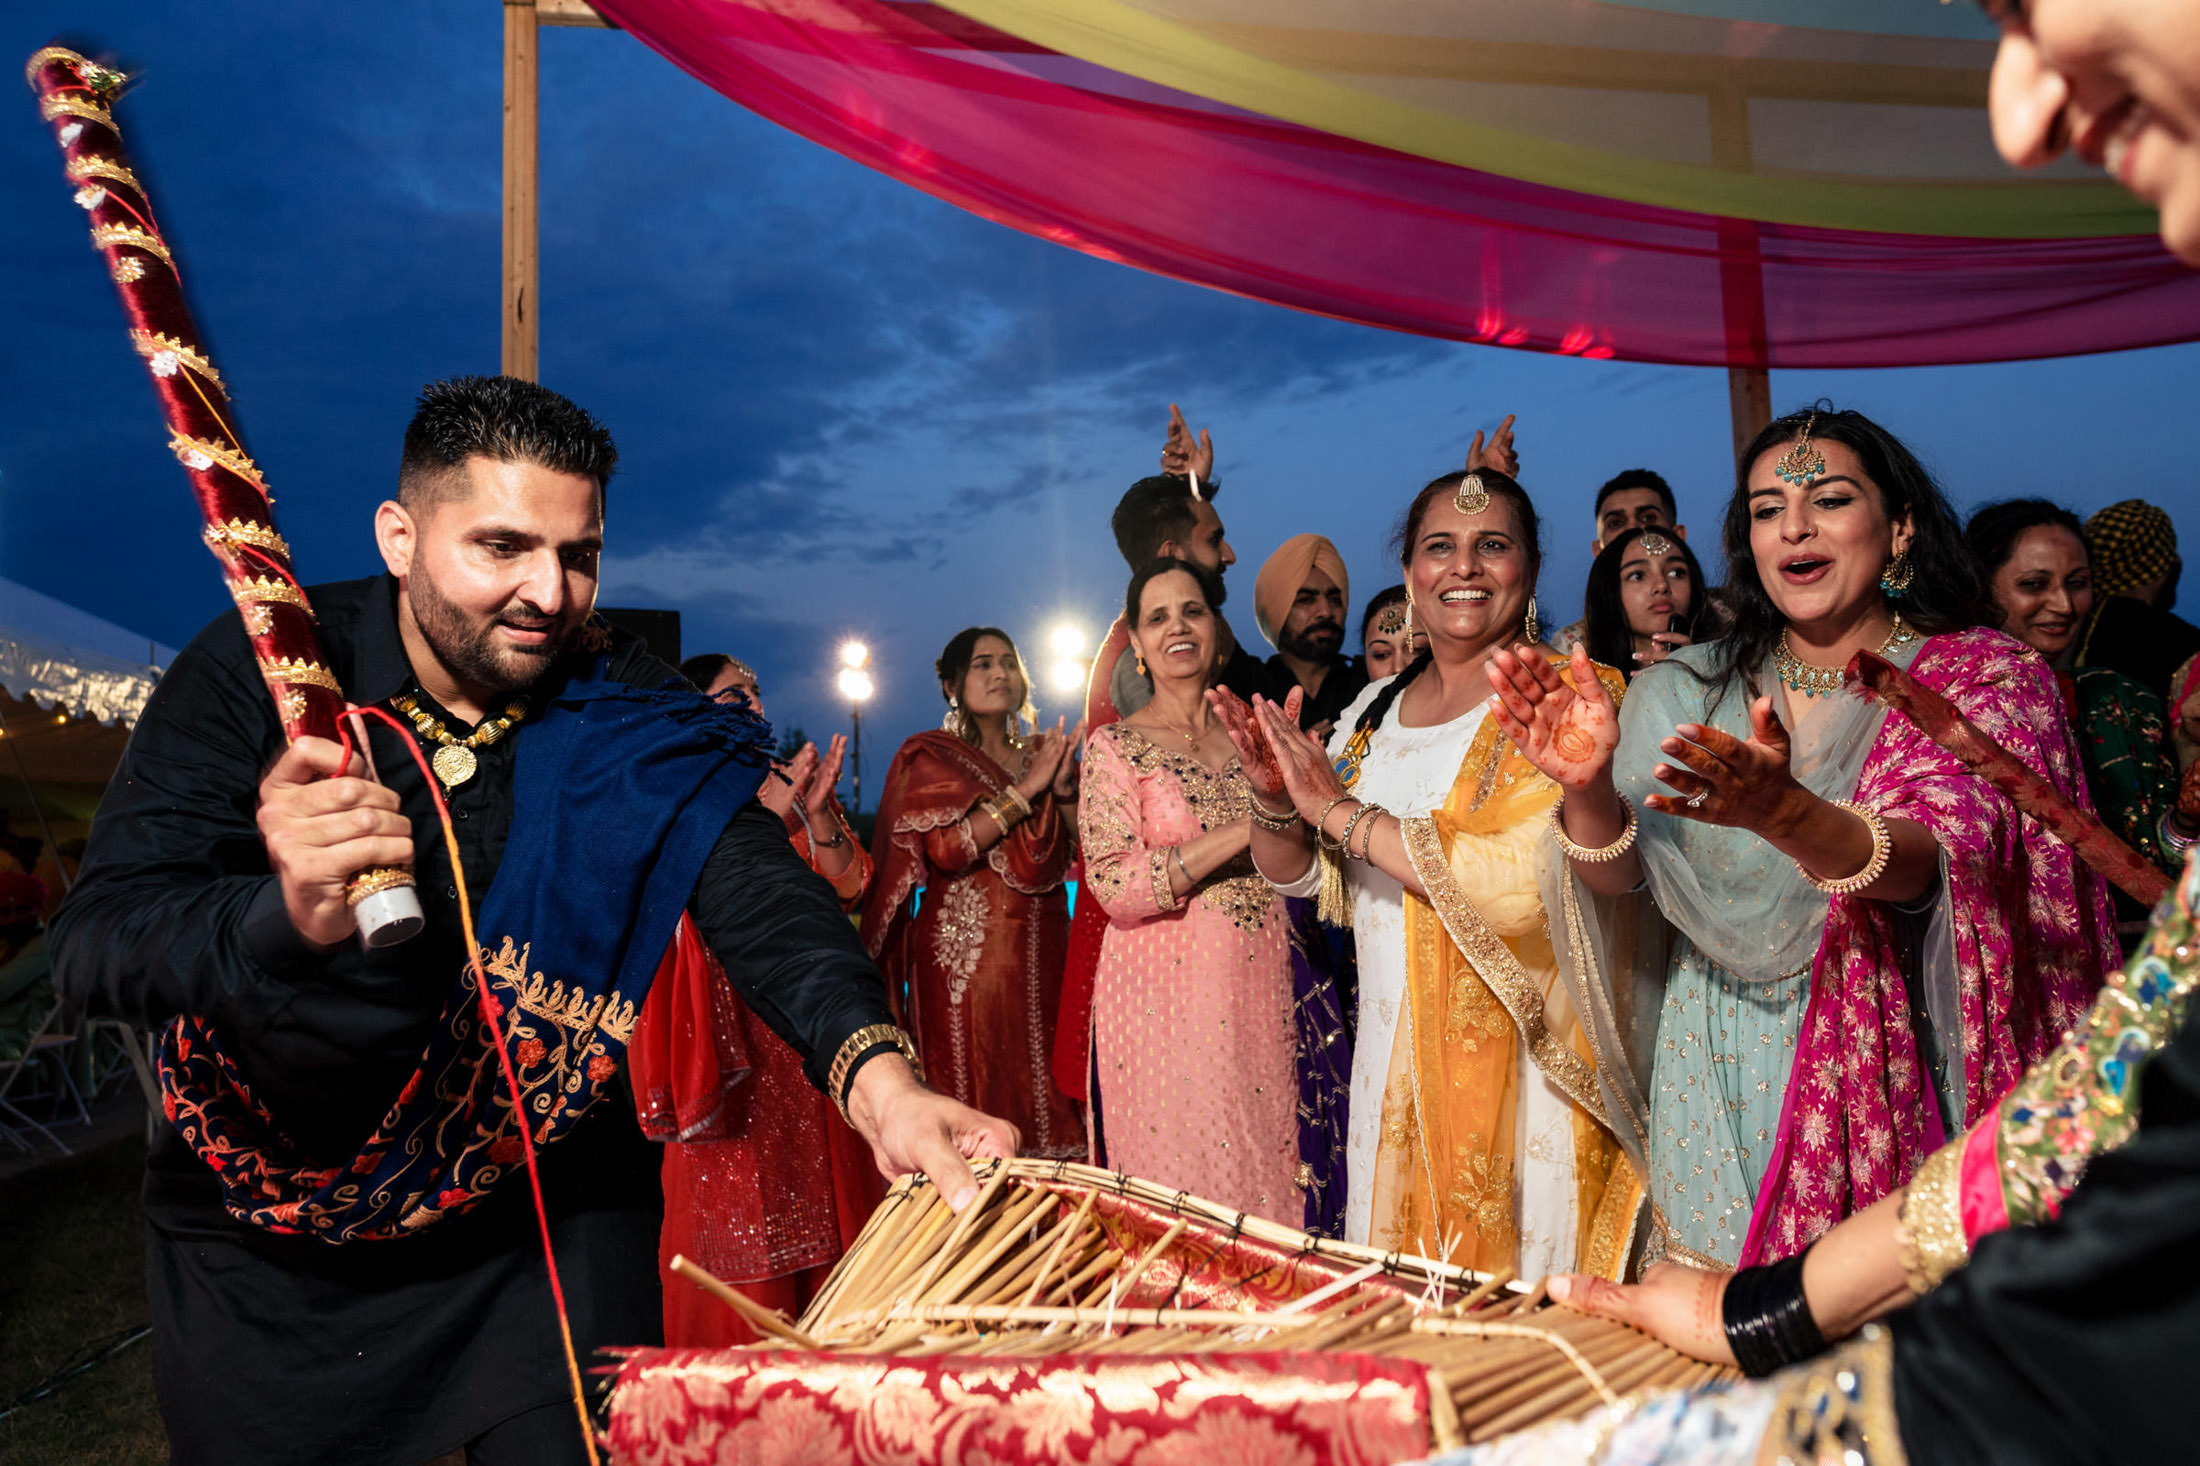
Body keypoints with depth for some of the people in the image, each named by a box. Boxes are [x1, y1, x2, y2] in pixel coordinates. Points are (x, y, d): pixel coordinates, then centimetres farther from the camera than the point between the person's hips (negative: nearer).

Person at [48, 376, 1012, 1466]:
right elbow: (96, 938, -21)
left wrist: (875, 1073, -44)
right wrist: (289, 916, -44)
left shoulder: (621, 709, -13)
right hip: (264, 1247, 0)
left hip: (546, 1217, 1)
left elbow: (749, 883, -25)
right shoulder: (258, 670, -15)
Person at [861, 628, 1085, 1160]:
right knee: (972, 1092, -5)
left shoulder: (1044, 752, 16)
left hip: (1042, 952, 4)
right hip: (964, 952, -4)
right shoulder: (930, 758, 3)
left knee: (1046, 1093, 3)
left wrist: (1064, 789, -7)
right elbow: (946, 848, -14)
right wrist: (1027, 790, -13)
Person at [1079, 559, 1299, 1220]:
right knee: (1180, 1174, 1)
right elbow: (1116, 887, -13)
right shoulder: (1116, 746, -1)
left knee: (1269, 1172, 7)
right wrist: (1248, 827, -17)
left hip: (1263, 987, 4)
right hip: (1166, 995, -4)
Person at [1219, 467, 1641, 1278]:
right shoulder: (1374, 709, 9)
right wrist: (1276, 800, -10)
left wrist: (1339, 811, -18)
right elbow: (1301, 877, 12)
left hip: (1523, 1068, -5)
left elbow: (1524, 879, -24)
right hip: (1391, 1063, 5)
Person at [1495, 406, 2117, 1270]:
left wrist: (1783, 811, -41)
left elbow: (1932, 862, -21)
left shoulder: (1986, 676, -4)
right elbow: (1616, 877, -6)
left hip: (1890, 1085, -2)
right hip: (1717, 1093, 2)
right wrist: (1588, 788, -28)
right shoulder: (1688, 691, 3)